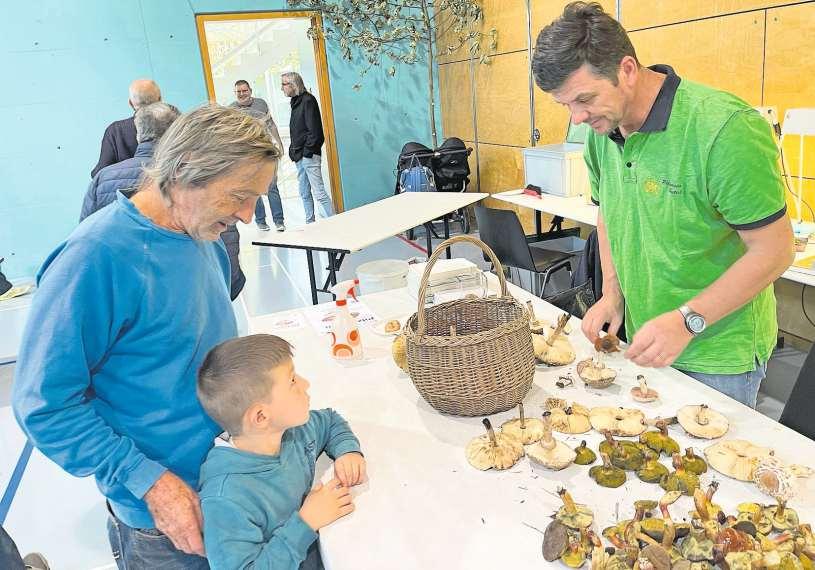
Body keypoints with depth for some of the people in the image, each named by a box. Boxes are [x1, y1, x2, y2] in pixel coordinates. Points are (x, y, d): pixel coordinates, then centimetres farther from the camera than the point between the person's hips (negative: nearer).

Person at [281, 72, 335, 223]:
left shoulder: (308, 100, -9)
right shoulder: (296, 102, 16)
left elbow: (314, 130, -16)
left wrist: (308, 151, -16)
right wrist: (293, 151, 11)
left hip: (309, 155, -9)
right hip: (299, 156, 9)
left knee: (319, 193, -10)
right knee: (304, 194, 13)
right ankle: (310, 225, 21)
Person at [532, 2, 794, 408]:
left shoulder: (725, 129, -24)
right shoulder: (601, 132, -2)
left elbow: (774, 251, -20)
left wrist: (687, 321, -25)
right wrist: (612, 293, 3)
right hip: (644, 344, 7)